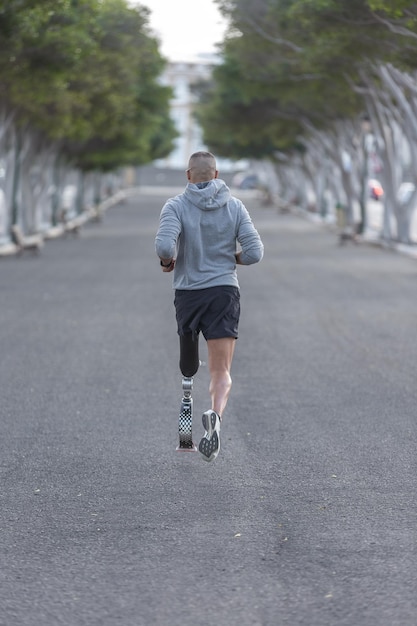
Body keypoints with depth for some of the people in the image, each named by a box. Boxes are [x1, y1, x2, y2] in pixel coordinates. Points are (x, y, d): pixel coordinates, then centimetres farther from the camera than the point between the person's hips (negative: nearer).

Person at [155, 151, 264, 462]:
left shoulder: (176, 206, -5)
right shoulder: (235, 206, 1)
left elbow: (164, 246, -20)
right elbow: (254, 252, -4)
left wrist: (167, 261, 2)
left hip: (188, 293, 0)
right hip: (225, 292, 0)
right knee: (222, 372, -6)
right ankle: (215, 415, -31)